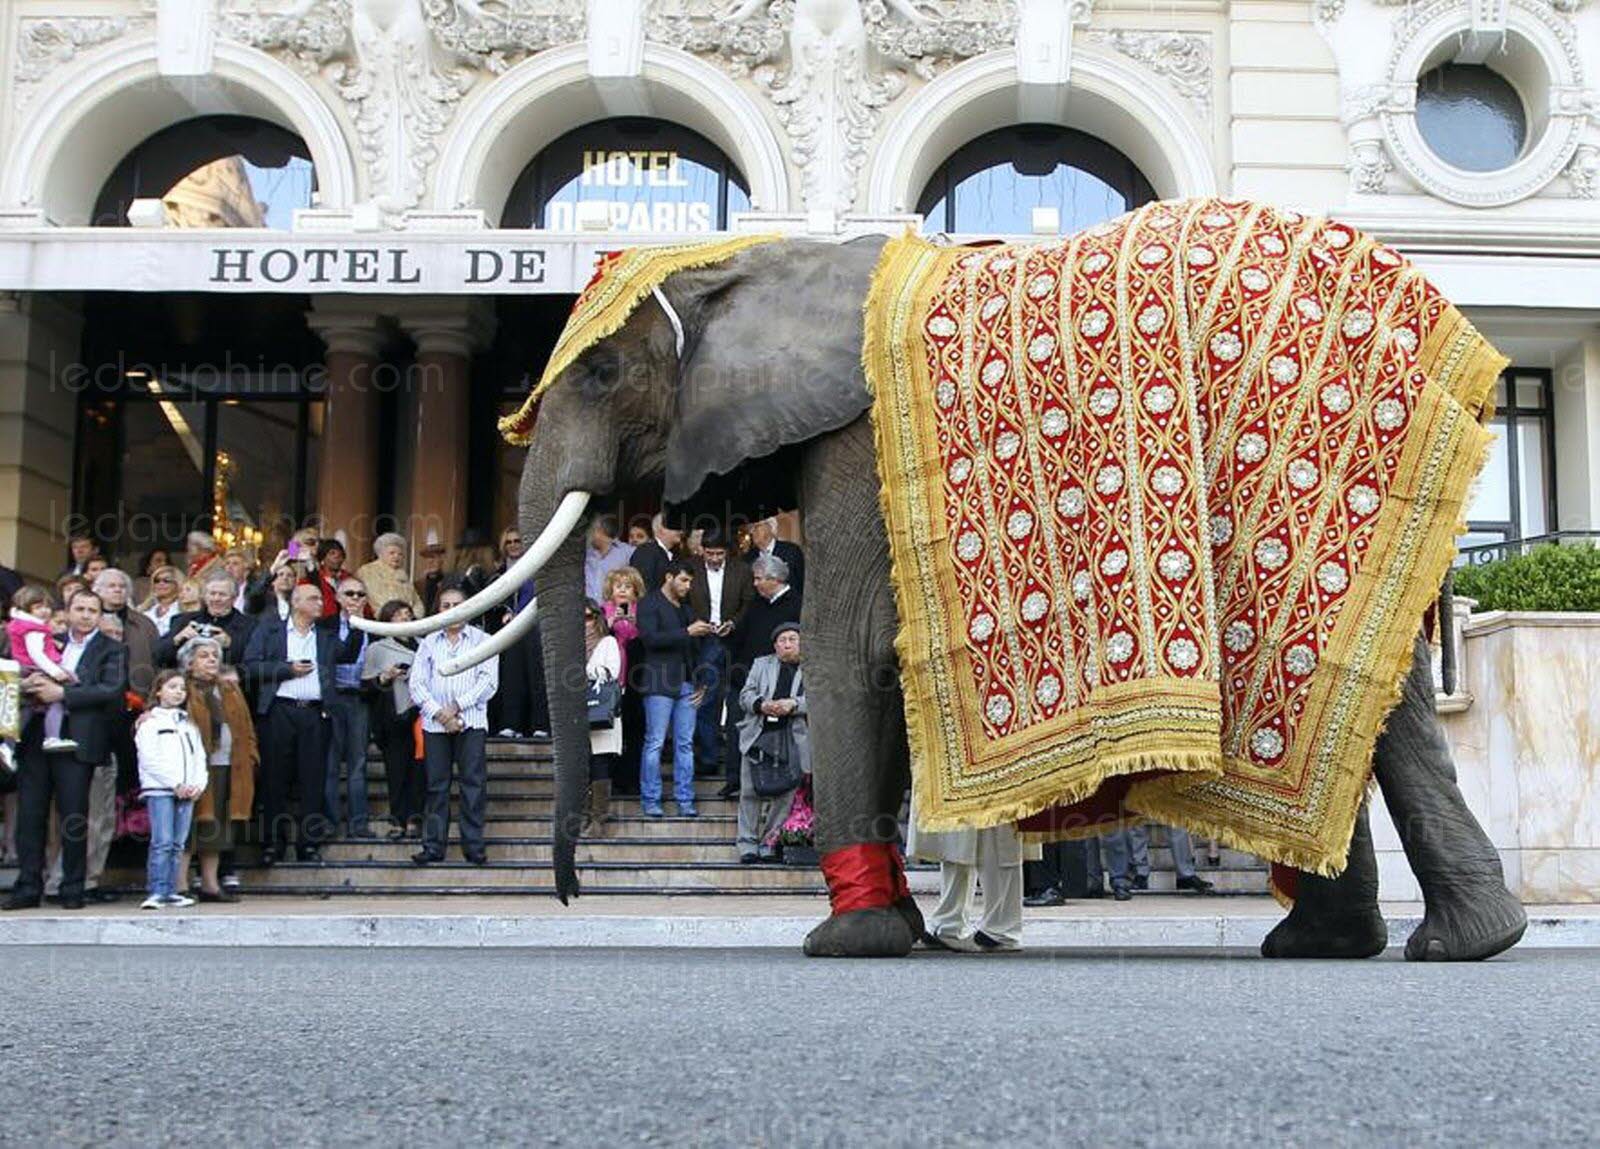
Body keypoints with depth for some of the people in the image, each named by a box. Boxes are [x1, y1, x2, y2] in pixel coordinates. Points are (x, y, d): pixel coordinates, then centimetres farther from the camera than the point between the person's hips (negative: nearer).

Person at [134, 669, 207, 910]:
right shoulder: (150, 721, 2)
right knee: (162, 842, -12)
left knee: (178, 844, 4)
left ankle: (171, 891, 7)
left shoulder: (189, 723, 21)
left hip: (187, 791, 5)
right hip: (159, 790, -5)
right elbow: (150, 759, -8)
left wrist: (199, 784, -1)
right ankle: (156, 892, -12)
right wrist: (175, 784, -11)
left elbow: (199, 756, 16)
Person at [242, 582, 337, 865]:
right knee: (275, 778, 0)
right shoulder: (269, 630, 11)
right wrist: (288, 669, -5)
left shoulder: (328, 637, 19)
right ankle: (273, 843, 7)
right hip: (280, 711, -2)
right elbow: (251, 666, 0)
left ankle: (309, 842, 5)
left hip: (315, 712, 2)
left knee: (313, 780, 0)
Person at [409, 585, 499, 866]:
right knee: (436, 784, 2)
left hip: (471, 721, -2)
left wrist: (457, 706, -10)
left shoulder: (482, 640, 8)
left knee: (473, 783, -6)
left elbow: (489, 680, -2)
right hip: (435, 723, 2)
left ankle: (474, 845, -2)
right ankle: (433, 846, 6)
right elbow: (416, 683, 7)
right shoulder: (428, 643, 14)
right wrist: (438, 713, -7)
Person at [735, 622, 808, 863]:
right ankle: (748, 844, 3)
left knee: (785, 793, -4)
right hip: (757, 734, 1)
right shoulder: (762, 664, 18)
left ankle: (770, 843, 5)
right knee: (750, 791, -2)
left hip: (791, 739, -1)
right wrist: (761, 704, -9)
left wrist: (793, 704, -16)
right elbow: (745, 694, 11)